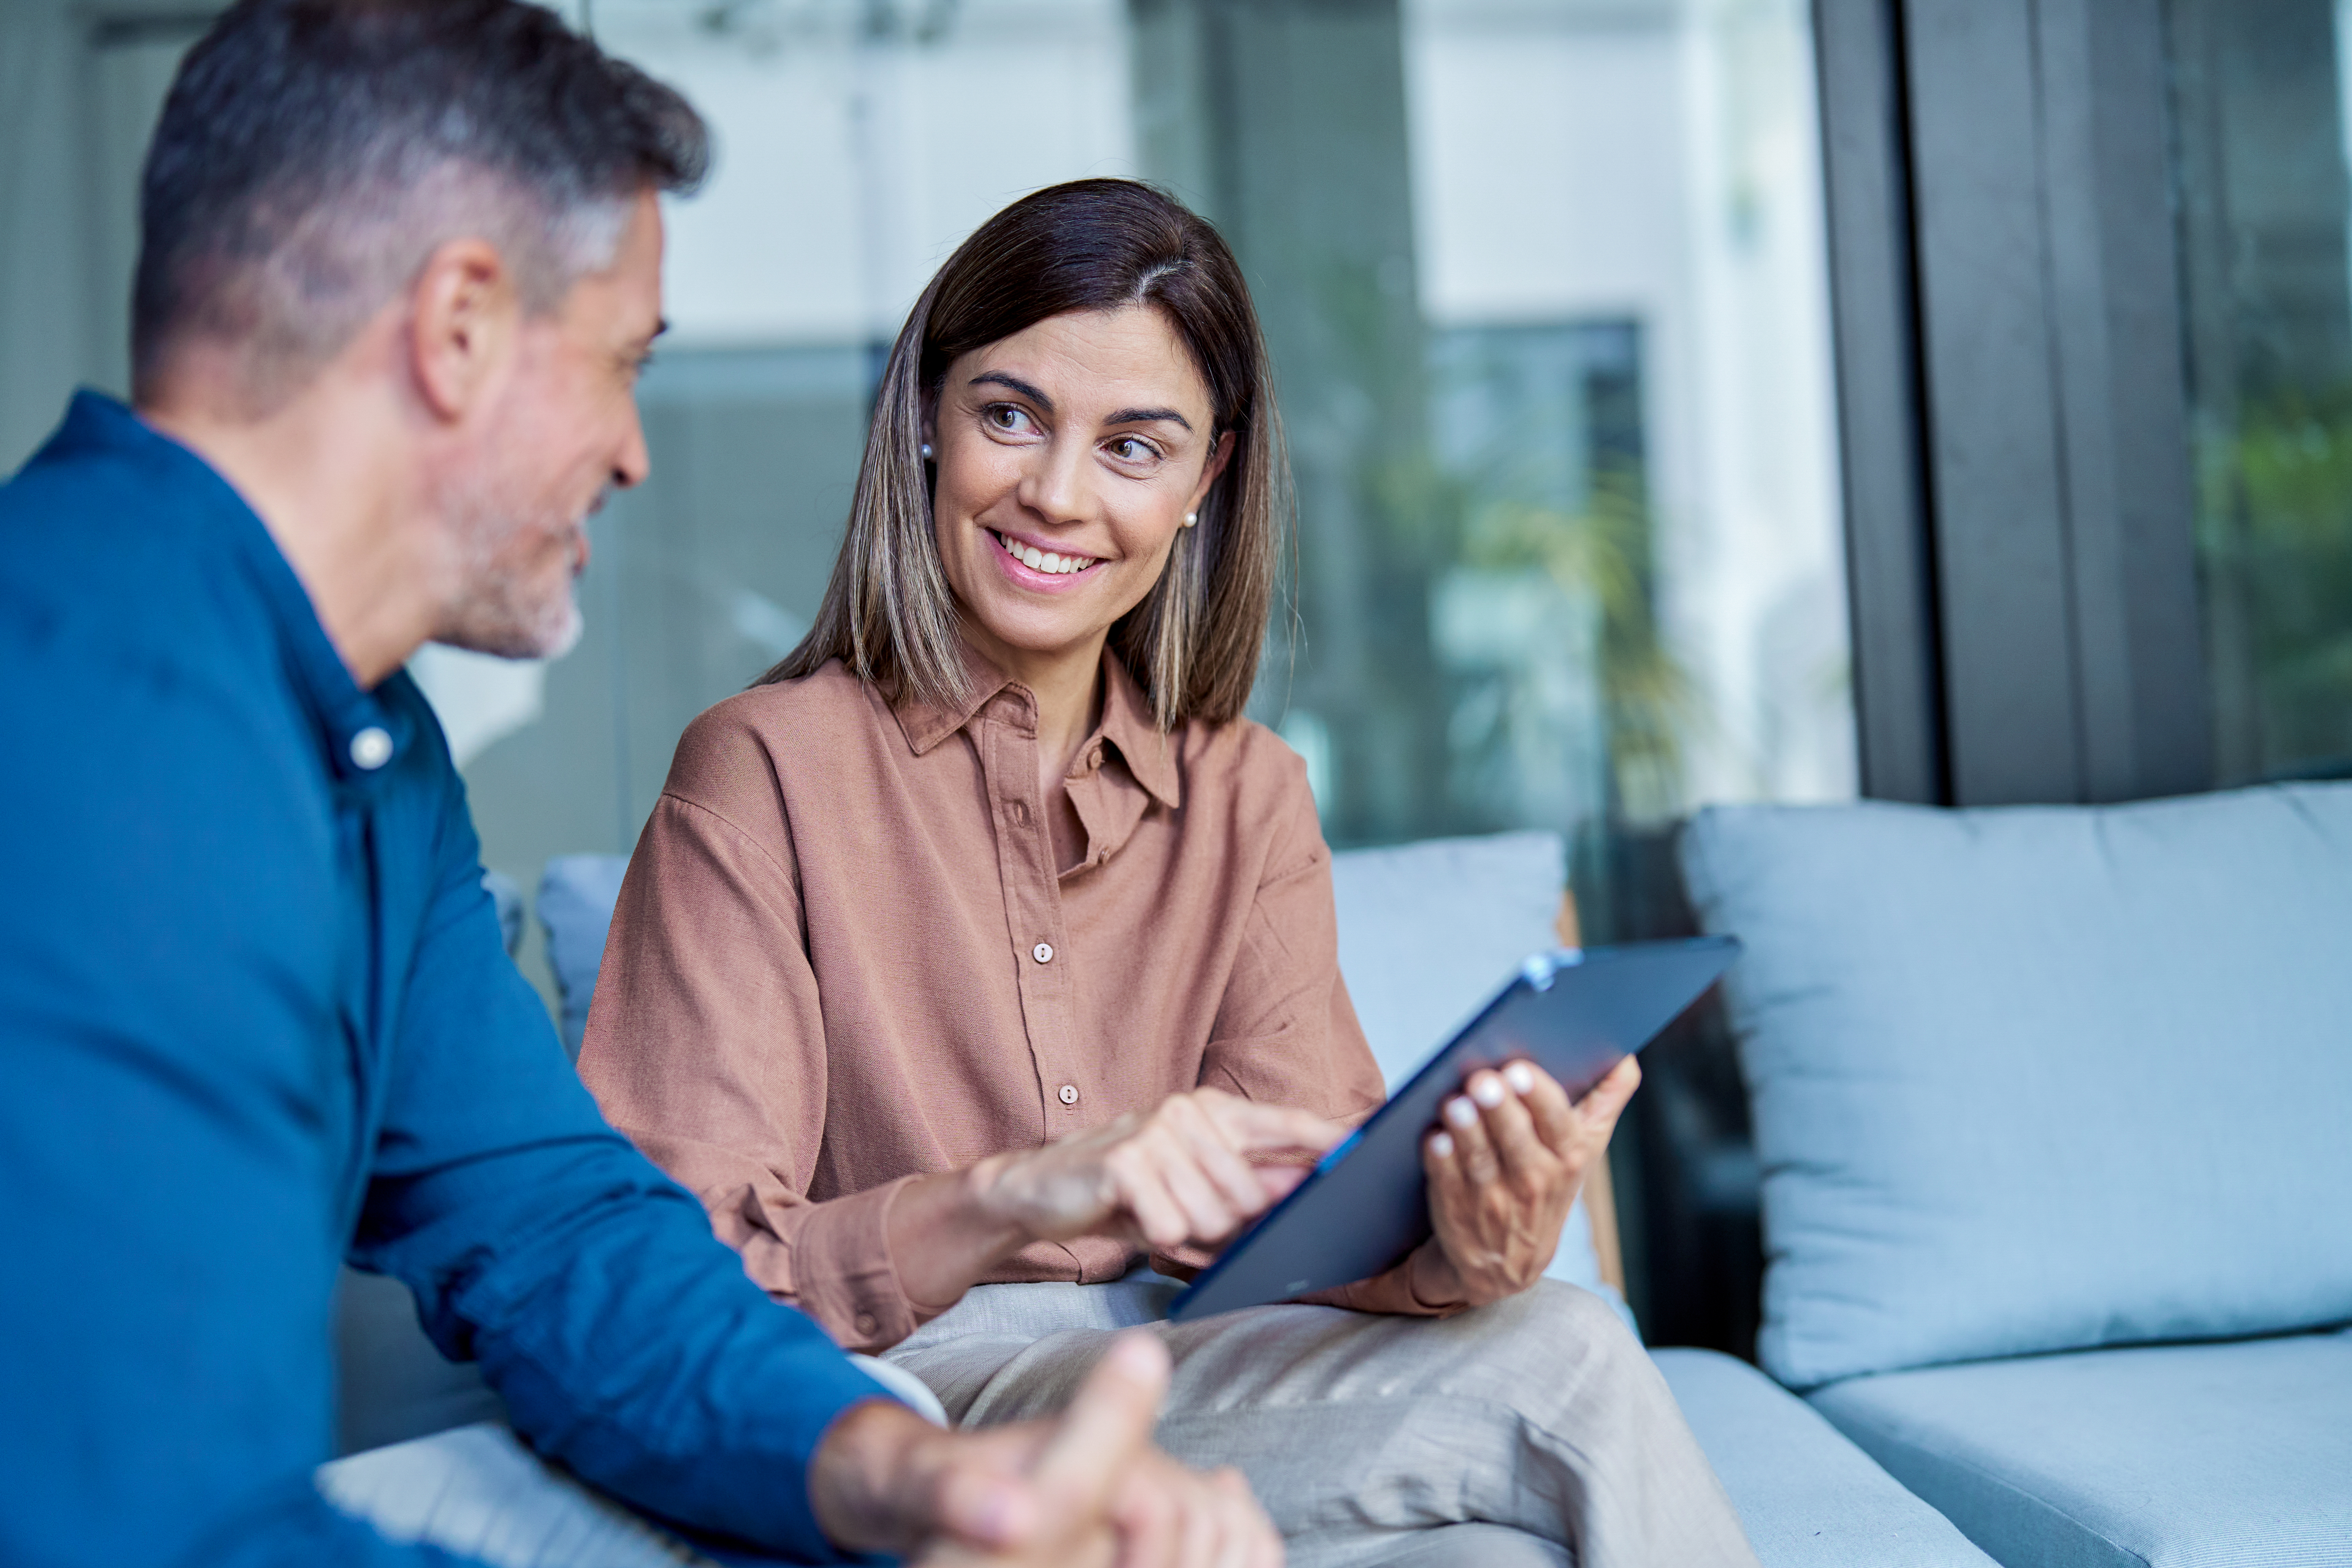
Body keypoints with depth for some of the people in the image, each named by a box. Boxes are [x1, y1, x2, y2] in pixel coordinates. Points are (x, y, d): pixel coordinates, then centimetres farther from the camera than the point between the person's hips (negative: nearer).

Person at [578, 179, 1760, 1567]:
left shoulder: (1253, 801, 12)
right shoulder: (769, 769, -5)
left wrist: (1457, 1250, -25)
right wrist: (1013, 1194, -30)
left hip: (1195, 1397, 5)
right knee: (1560, 1371, -26)